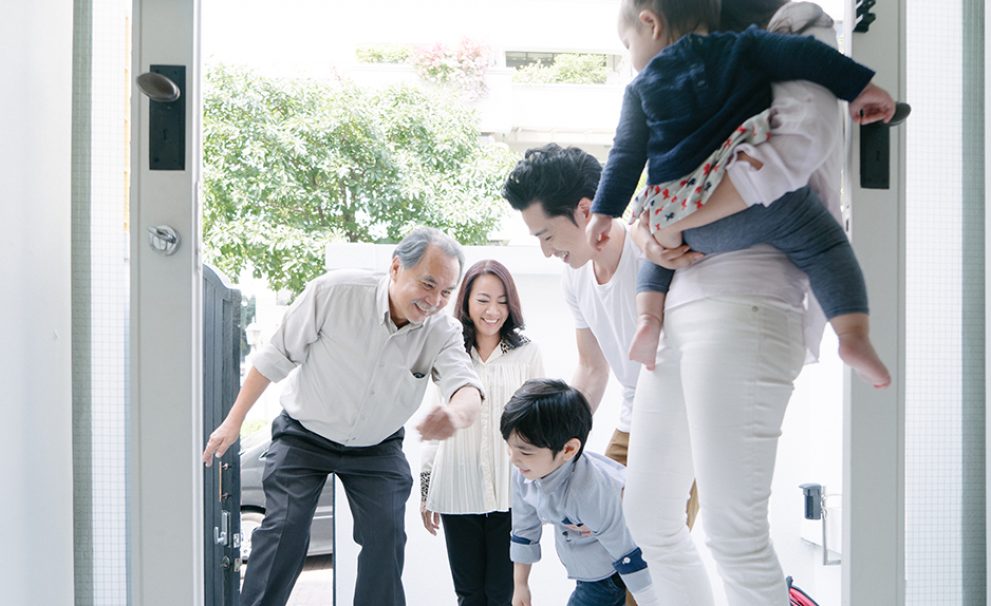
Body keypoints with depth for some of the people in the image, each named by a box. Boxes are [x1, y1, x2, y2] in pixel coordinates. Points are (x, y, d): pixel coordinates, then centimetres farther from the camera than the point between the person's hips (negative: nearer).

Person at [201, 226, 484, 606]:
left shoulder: (443, 333, -19)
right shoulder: (335, 291, -26)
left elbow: (467, 388, -36)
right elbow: (277, 357, -14)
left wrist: (457, 413, -62)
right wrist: (234, 420, -9)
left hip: (377, 447, 2)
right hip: (304, 436, -2)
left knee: (387, 538, -6)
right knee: (284, 530, -13)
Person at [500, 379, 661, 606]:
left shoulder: (590, 492, -39)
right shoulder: (523, 475, -15)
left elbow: (629, 553, -29)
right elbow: (524, 529, 4)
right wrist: (520, 585, 13)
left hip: (609, 576, -7)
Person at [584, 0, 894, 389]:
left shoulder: (641, 89, 15)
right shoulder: (741, 46, 14)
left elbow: (626, 156, 13)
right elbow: (802, 55, 4)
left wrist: (605, 212, 18)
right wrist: (859, 87, 7)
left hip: (691, 227, 2)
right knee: (826, 248, 7)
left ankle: (648, 317, 7)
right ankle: (854, 336, -13)